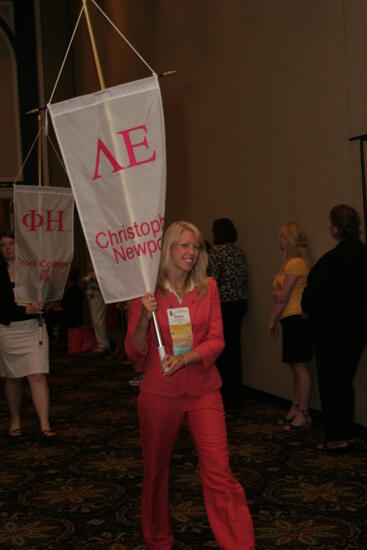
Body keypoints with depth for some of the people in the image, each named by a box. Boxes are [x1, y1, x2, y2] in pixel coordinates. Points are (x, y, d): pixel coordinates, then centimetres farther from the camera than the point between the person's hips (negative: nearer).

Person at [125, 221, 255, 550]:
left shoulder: (207, 288, 2)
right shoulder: (147, 291, -3)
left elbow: (216, 340, -1)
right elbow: (134, 351, -3)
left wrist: (186, 358, -19)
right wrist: (145, 318, -21)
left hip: (203, 390, 1)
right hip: (159, 393, -1)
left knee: (220, 472, -5)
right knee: (156, 471, 12)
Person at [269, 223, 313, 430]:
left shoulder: (296, 263, -13)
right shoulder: (290, 262, 18)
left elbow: (284, 296, -13)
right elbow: (278, 292, 14)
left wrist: (272, 320, -4)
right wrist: (276, 293, -7)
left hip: (297, 318, -10)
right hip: (292, 320, 10)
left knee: (301, 368, -7)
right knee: (296, 367, 12)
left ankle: (303, 414, -4)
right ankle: (295, 409, 17)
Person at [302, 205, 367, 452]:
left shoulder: (332, 259, -21)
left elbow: (313, 292, -16)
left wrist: (308, 308, 6)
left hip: (333, 328, -7)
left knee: (331, 383, 4)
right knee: (346, 381, 17)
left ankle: (336, 438, 10)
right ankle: (347, 434, 24)